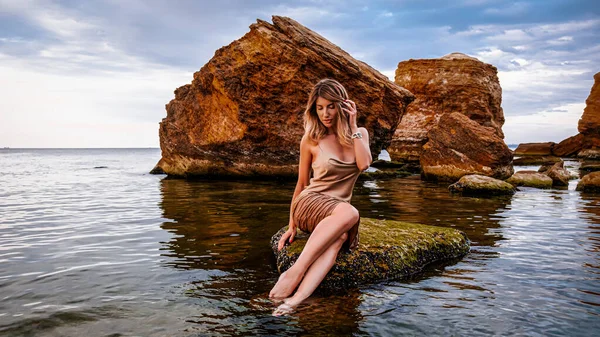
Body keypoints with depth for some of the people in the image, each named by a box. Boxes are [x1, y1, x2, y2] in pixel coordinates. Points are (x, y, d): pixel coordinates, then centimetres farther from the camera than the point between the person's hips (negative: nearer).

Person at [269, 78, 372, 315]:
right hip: (309, 204, -2)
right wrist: (292, 226, 8)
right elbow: (302, 183, 7)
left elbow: (364, 164, -12)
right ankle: (295, 271, -44)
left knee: (340, 237, -36)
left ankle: (297, 298, -53)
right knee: (350, 213, -37)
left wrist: (352, 126, -8)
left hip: (338, 210, 3)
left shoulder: (360, 134, 8)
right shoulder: (311, 140, 2)